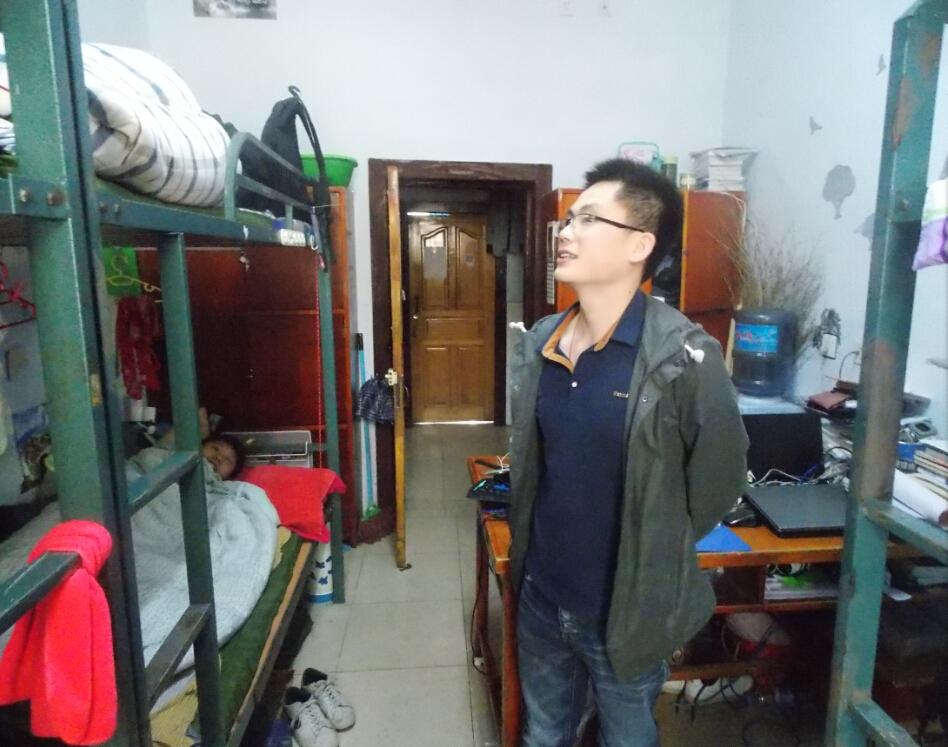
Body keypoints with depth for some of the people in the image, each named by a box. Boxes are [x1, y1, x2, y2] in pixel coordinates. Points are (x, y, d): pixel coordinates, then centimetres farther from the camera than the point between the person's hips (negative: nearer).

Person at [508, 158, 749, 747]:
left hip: (628, 609, -4)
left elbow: (718, 481, -10)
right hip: (541, 597, 5)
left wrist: (655, 554, 0)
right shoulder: (538, 344, -3)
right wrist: (530, 552, 11)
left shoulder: (684, 356, -21)